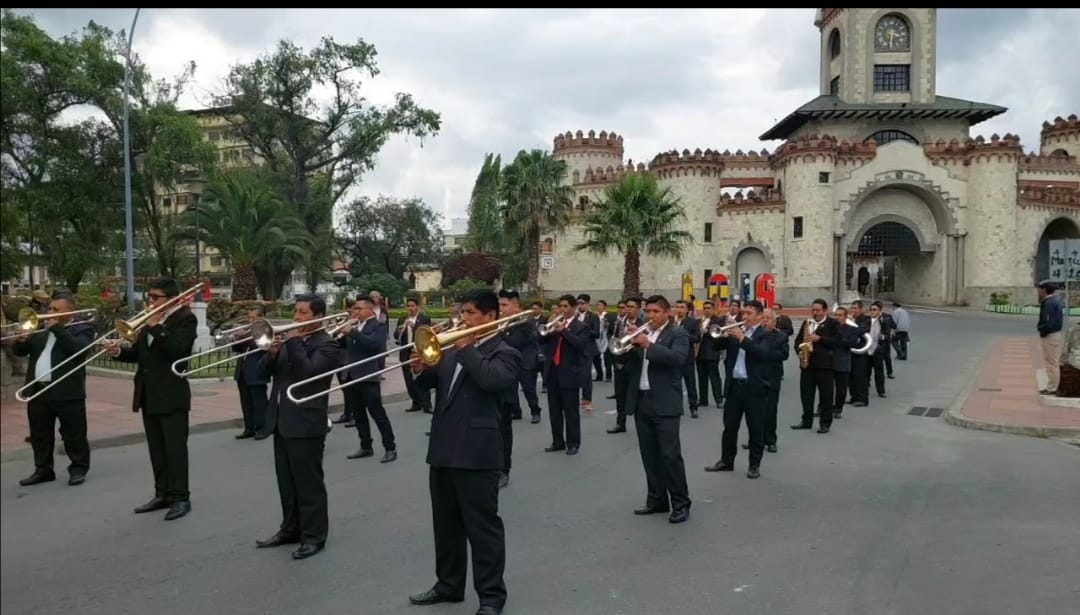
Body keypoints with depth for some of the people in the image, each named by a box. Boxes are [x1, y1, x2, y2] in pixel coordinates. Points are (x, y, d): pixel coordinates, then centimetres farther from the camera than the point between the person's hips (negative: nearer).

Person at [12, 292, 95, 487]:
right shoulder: (40, 328, 15)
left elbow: (77, 348, -20)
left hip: (67, 391, -6)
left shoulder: (83, 328, -2)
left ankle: (78, 469, 11)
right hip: (38, 391, 6)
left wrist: (56, 328, -16)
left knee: (74, 435, 1)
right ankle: (43, 469, 23)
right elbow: (18, 352, 14)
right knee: (40, 435, 13)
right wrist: (21, 341, -8)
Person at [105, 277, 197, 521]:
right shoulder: (150, 320, 15)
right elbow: (138, 353, 14)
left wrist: (155, 327, -19)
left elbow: (176, 349, -22)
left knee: (175, 448, -4)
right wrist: (119, 351, -5)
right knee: (156, 449, 13)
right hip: (148, 395, 8)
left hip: (172, 395, -8)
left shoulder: (185, 319, -8)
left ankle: (181, 498, 2)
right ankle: (162, 494, 22)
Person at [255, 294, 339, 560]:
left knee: (309, 483, -1)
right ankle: (290, 529, 28)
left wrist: (294, 343, -18)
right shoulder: (288, 339, 13)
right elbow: (263, 372, 9)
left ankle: (314, 536, 7)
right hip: (281, 421, 8)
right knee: (286, 481, 16)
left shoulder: (326, 345, -9)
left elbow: (307, 372, -25)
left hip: (306, 423, -8)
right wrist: (272, 353, -10)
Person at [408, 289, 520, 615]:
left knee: (482, 526, 0)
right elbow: (436, 380, 19)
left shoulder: (504, 353, -6)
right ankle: (449, 584, 33)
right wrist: (422, 369, -2)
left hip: (476, 452, -8)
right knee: (446, 524, 18)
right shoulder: (453, 349, 17)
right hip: (443, 448, 8)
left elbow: (491, 380, -26)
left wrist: (467, 348, -16)